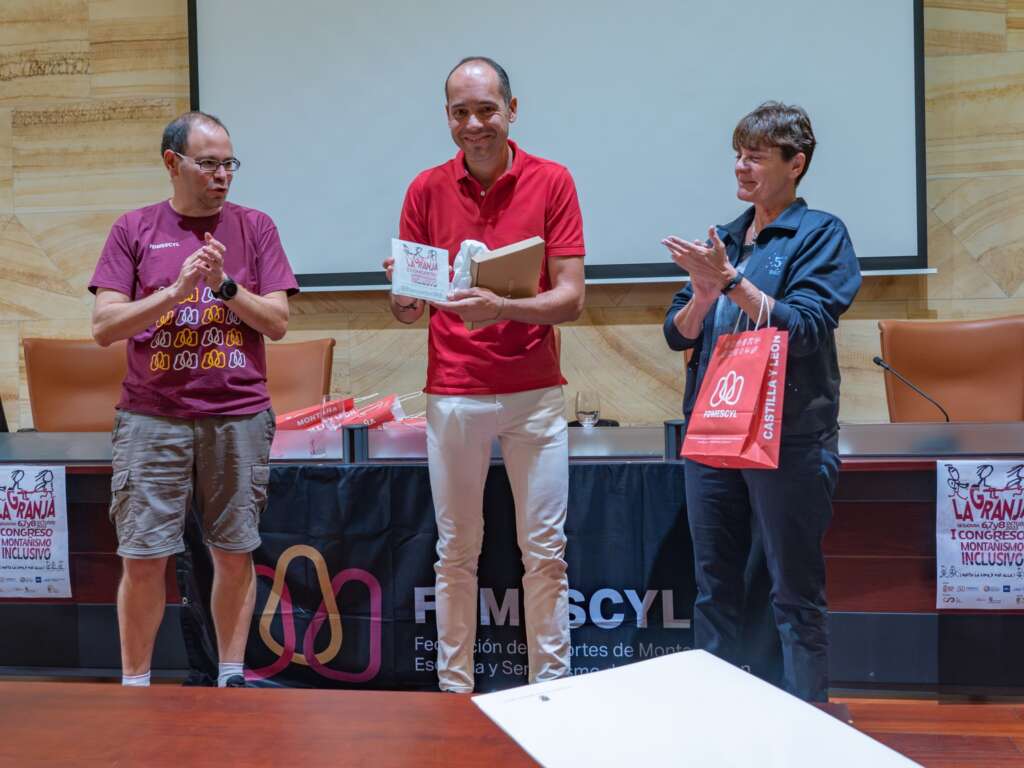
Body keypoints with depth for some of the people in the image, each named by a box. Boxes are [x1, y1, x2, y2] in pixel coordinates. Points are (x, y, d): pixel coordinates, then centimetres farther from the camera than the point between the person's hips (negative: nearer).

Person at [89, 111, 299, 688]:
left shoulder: (255, 228, 7)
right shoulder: (134, 230, 5)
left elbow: (278, 322, 2)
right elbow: (104, 327, -2)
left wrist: (224, 284, -12)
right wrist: (177, 289, -13)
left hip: (239, 415, 1)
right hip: (153, 416, 0)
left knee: (235, 553, 6)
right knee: (143, 558, 1)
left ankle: (233, 678, 20)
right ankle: (134, 684, 17)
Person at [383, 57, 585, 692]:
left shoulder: (552, 182, -1)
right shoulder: (427, 191, 3)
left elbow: (571, 298, -7)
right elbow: (408, 311, 5)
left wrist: (502, 307, -24)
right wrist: (405, 296, -18)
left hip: (535, 394, -1)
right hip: (453, 395, 1)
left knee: (546, 551, 5)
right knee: (456, 552, 9)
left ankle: (551, 688, 18)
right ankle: (455, 688, 21)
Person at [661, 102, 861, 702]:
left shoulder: (821, 234, -3)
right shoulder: (723, 240, 13)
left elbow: (805, 327, -16)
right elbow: (679, 334, 9)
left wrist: (731, 281, -20)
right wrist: (702, 295, -11)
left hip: (790, 440, -6)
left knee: (797, 593, 3)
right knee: (715, 586, 14)